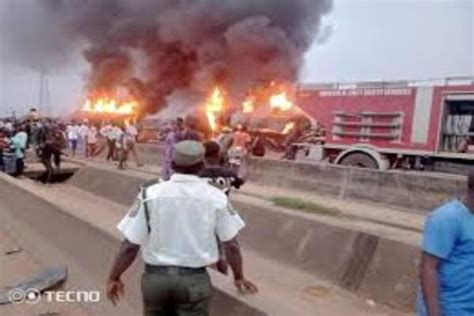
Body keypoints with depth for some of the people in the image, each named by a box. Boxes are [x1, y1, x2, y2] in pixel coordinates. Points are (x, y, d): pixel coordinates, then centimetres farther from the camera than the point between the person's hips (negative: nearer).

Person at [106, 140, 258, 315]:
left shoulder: (150, 193, -8)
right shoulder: (215, 196, -7)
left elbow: (130, 246, -7)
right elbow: (231, 245, -2)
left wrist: (114, 277, 10)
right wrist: (239, 277, 15)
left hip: (155, 276, 2)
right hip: (195, 278, -1)